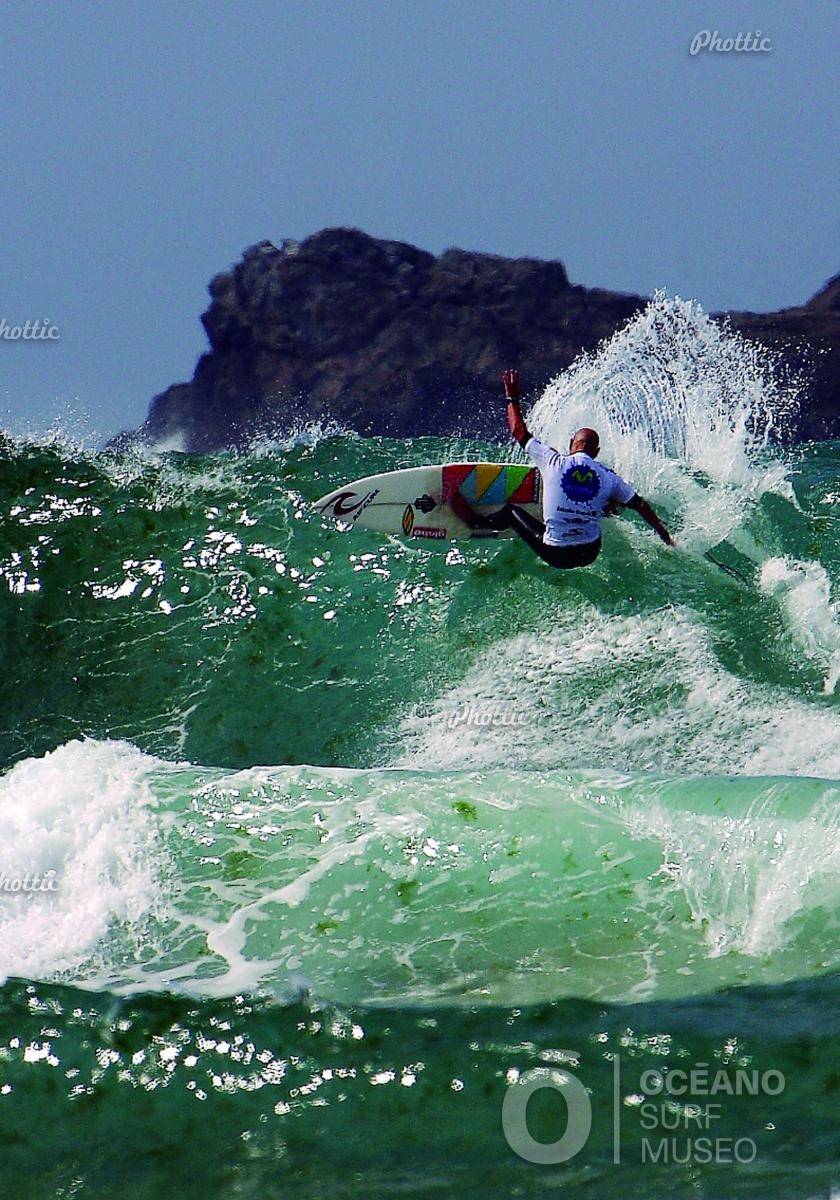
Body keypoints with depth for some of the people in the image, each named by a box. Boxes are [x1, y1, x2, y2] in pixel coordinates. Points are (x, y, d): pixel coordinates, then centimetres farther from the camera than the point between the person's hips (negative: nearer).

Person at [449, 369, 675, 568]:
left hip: (554, 554, -2)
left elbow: (520, 433, 1)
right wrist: (665, 537, 15)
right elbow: (641, 505, 3)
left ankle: (476, 522, 46)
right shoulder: (608, 477, -4)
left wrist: (512, 399, 15)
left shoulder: (554, 462, -9)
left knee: (512, 511, 25)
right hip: (589, 554, 2)